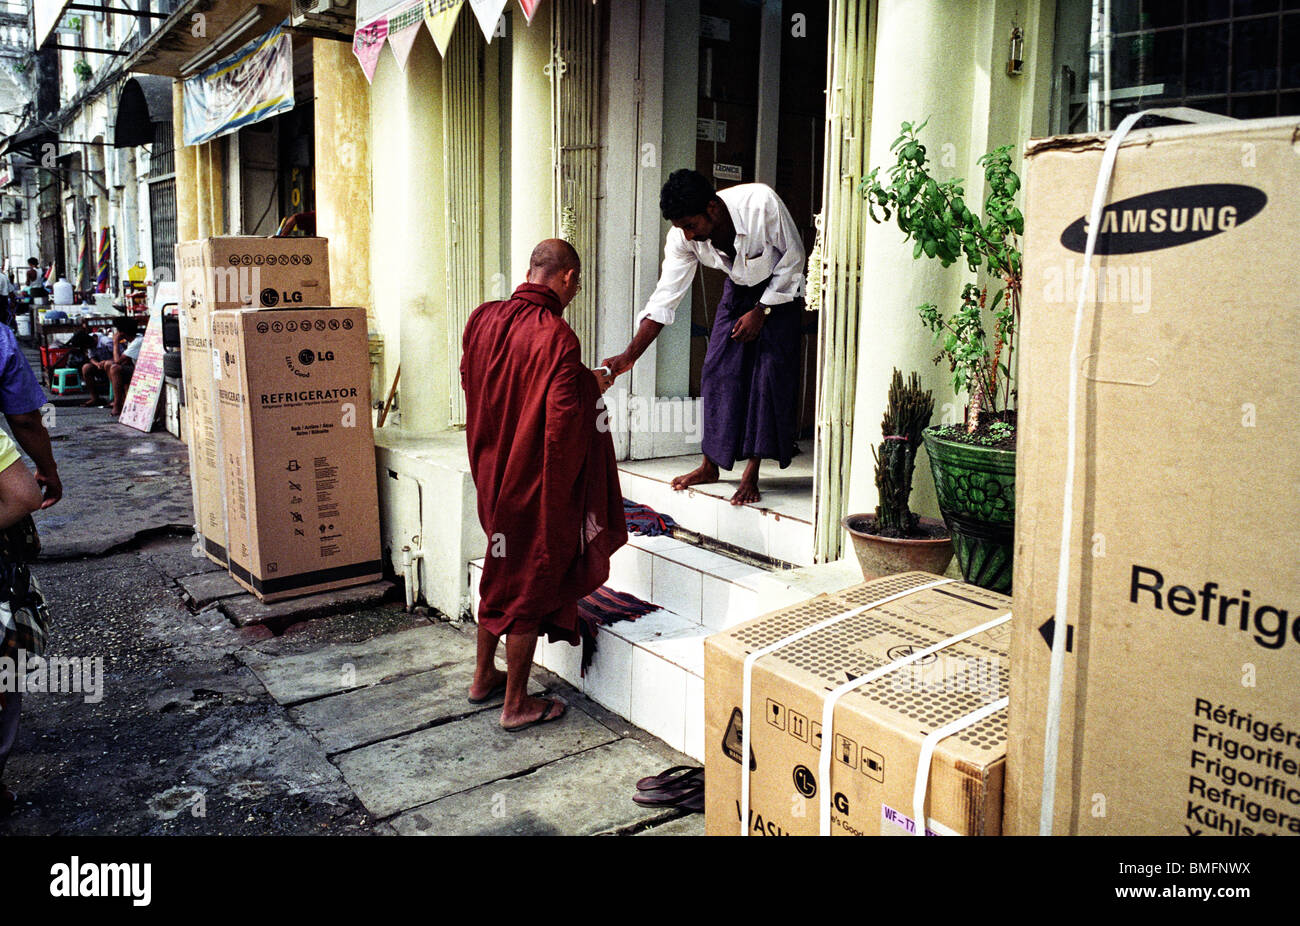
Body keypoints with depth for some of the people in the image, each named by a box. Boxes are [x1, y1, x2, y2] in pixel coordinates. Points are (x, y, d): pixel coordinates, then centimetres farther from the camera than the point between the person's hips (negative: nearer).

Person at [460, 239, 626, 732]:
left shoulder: (483, 318, -1)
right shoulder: (557, 339, -23)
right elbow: (562, 425, -25)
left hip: (491, 469, 7)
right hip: (535, 482, -7)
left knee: (500, 575, 23)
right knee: (529, 585, 6)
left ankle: (484, 676, 37)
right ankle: (516, 704, 19)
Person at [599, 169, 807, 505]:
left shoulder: (761, 203, -35)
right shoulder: (683, 237, -22)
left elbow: (793, 258, -19)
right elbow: (664, 300, -19)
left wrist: (761, 311, -20)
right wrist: (629, 356, -25)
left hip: (780, 290, -4)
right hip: (739, 289, 4)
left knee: (770, 372, -15)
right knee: (718, 369, -4)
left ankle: (751, 474, -12)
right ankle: (710, 466, 8)